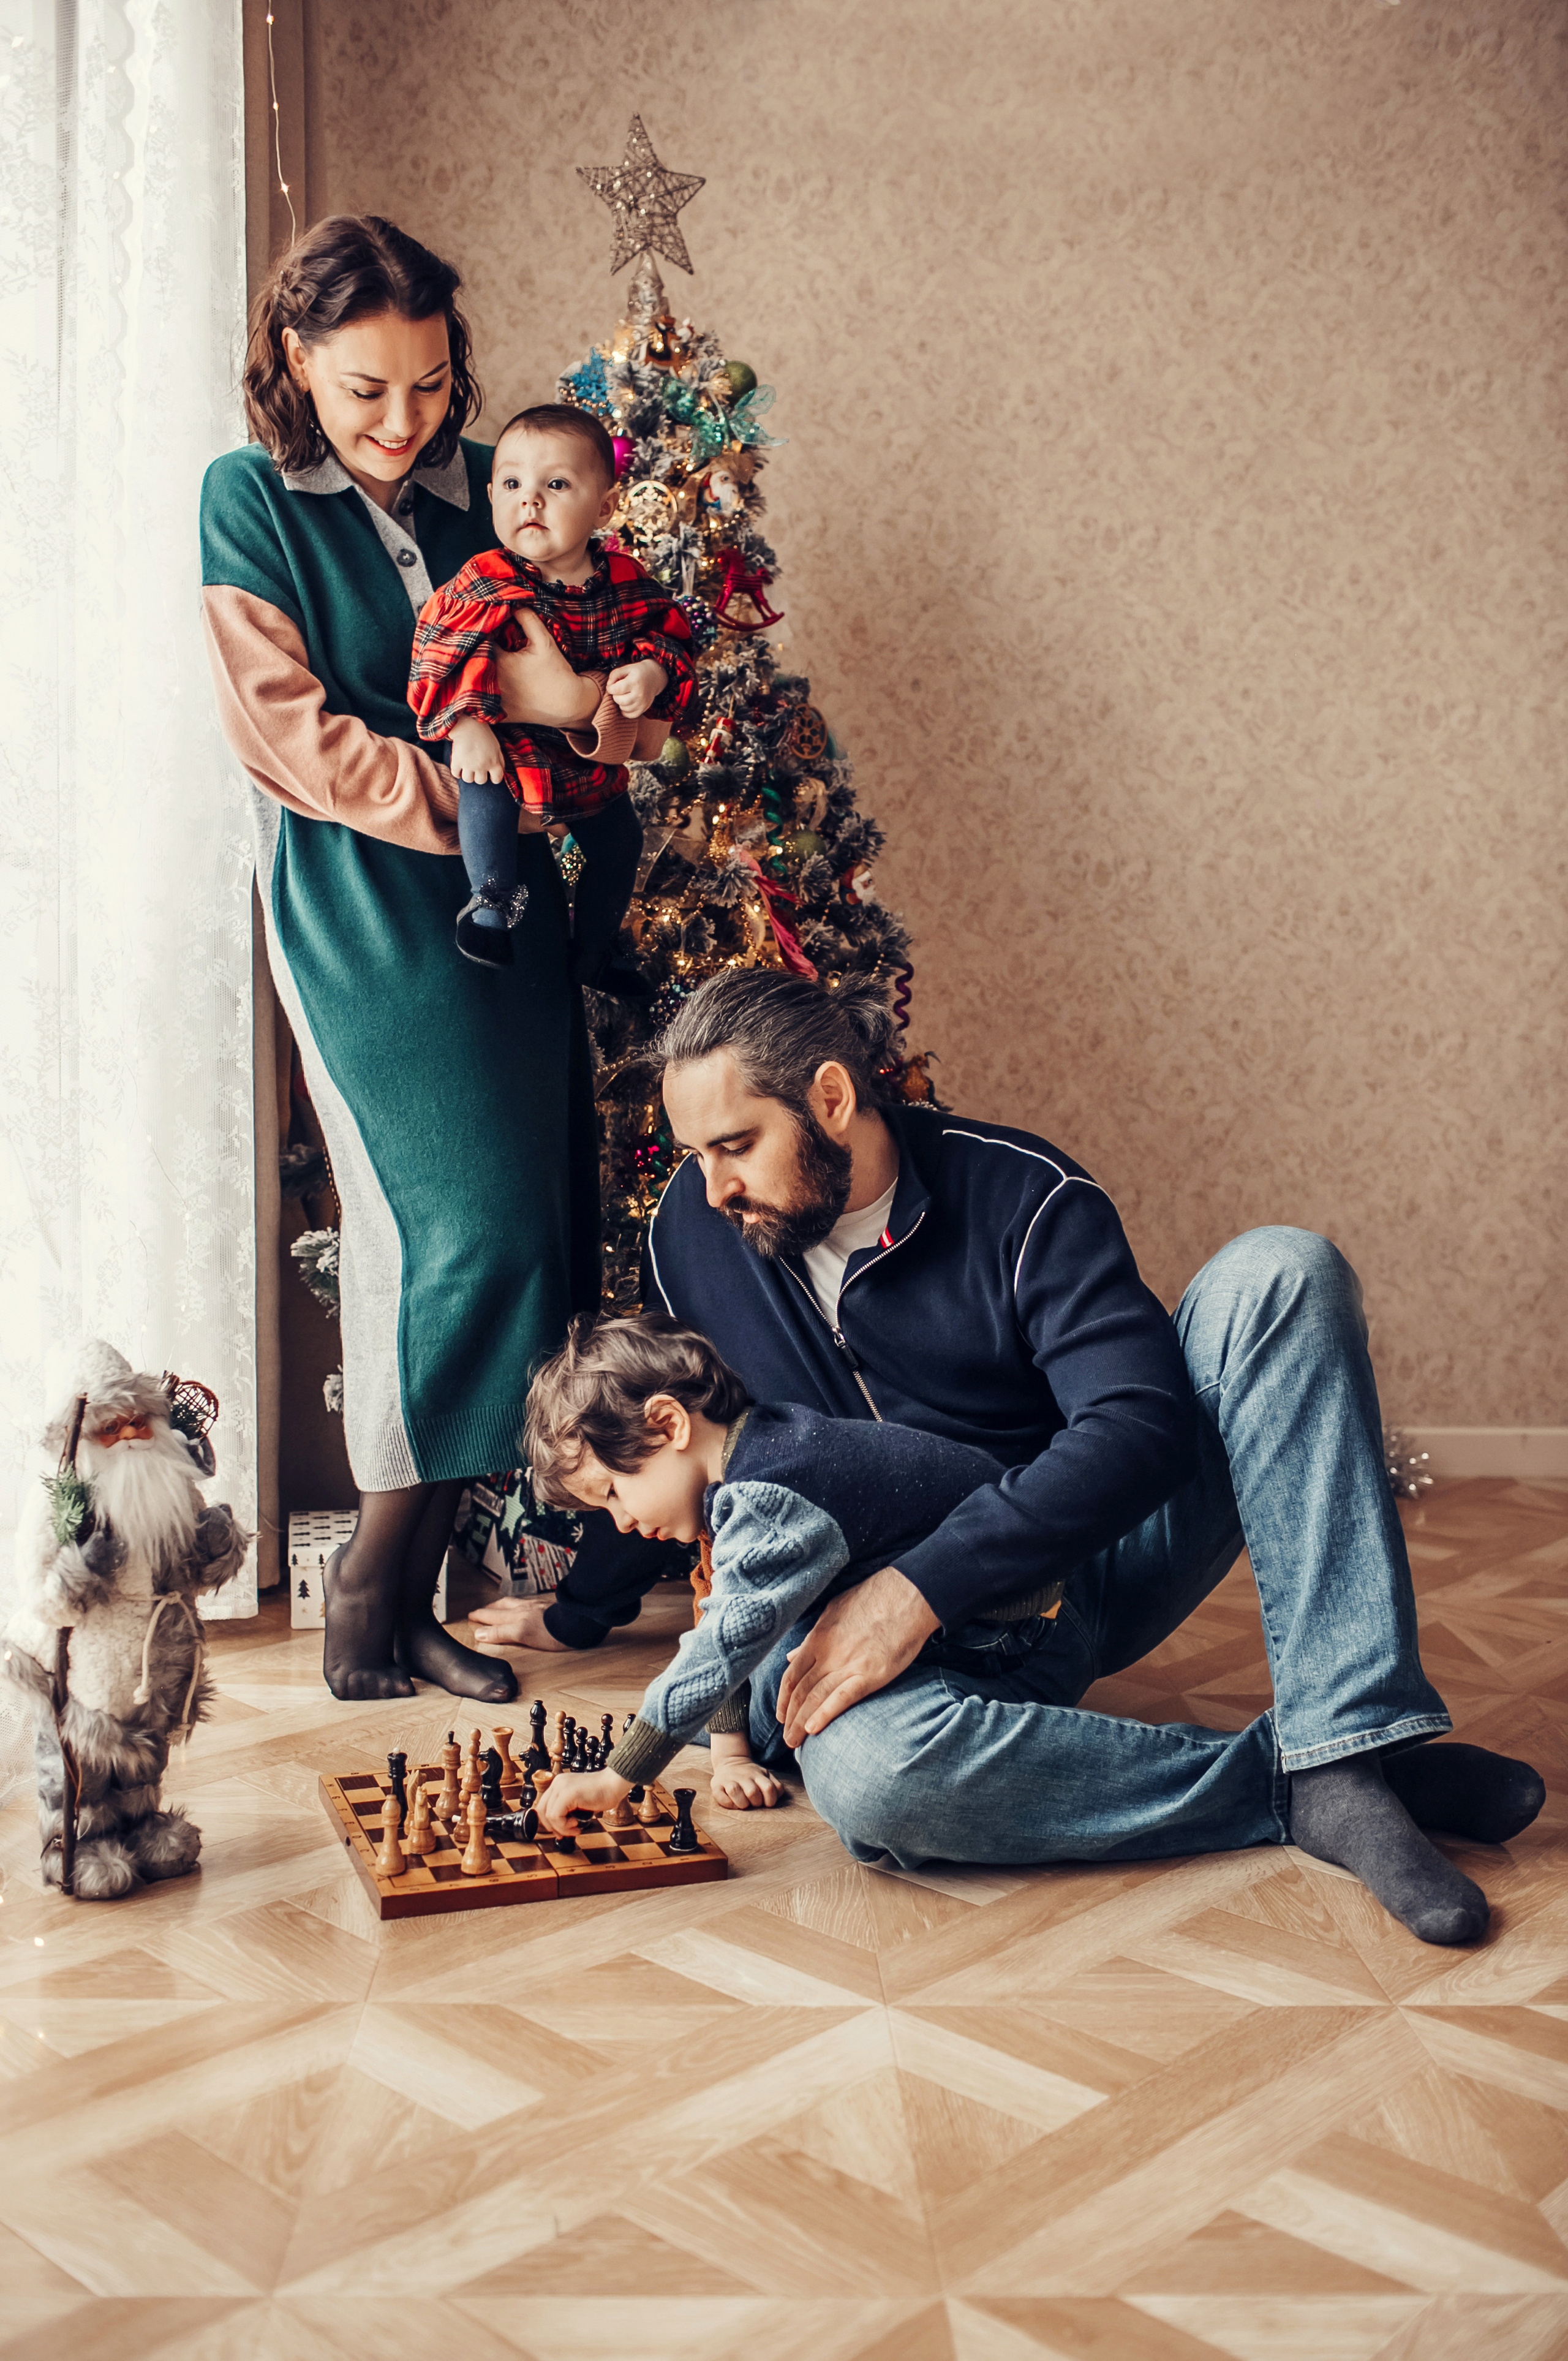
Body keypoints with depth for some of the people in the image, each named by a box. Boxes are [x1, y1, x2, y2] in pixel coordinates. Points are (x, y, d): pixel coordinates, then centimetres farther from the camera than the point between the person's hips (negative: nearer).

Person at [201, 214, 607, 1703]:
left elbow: (557, 671, 24)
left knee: (528, 1231, 1)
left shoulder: (480, 493, 15)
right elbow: (289, 730, -6)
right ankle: (373, 1595, 1)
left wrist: (561, 694, 0)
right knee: (460, 1229, -13)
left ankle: (399, 1591, 14)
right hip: (362, 914, -5)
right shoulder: (251, 497, 1)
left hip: (503, 904, 6)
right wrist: (469, 798, -14)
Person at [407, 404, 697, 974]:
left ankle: (590, 957, 38)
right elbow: (443, 651, -22)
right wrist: (467, 723, -33)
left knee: (619, 845, 17)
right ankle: (490, 900, -17)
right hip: (513, 746, -4)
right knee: (482, 787, -36)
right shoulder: (485, 585, -19)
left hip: (595, 756, 4)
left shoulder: (625, 582, -9)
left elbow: (668, 631, 1)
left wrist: (653, 670, -21)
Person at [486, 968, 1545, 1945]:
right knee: (863, 1771, -39)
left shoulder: (1023, 1196, -13)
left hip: (1085, 1564, -1)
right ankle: (1291, 1783, -24)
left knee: (1277, 1272, -24)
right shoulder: (694, 1230, -2)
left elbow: (1143, 1425, -25)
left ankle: (1348, 1749, -32)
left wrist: (924, 1587, -32)